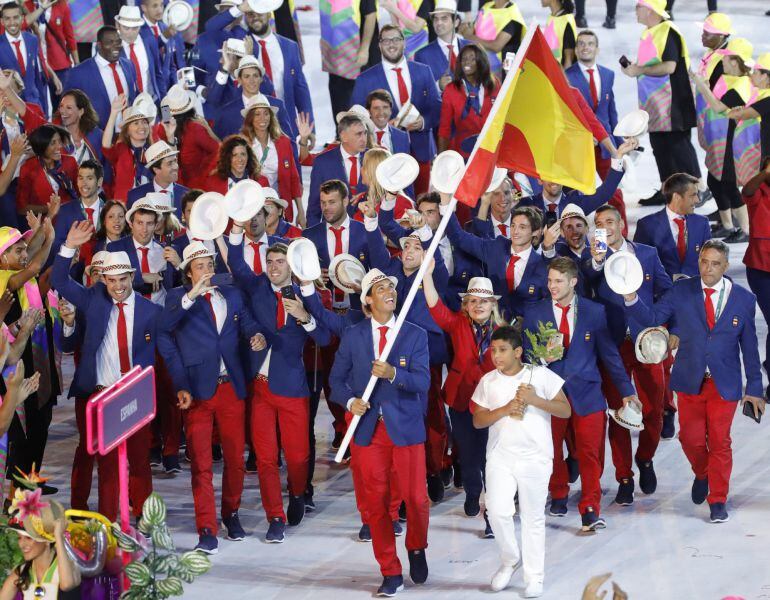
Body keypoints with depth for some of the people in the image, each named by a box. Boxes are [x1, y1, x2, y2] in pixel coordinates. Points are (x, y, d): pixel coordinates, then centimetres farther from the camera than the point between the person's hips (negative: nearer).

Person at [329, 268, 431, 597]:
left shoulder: (415, 335, 2)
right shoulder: (352, 336, 6)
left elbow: (422, 382, -8)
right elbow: (337, 380, 9)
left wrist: (393, 373, -25)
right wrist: (350, 401, -11)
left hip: (405, 425, -1)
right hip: (368, 428, 1)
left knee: (416, 498, -3)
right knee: (376, 502, 2)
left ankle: (416, 549, 28)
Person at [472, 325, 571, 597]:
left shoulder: (541, 375, -3)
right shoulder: (488, 381, 4)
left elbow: (566, 411, -5)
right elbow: (477, 421, 2)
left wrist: (535, 400, -18)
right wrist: (505, 409, -13)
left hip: (535, 457, -2)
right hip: (500, 457, 2)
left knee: (533, 518, 3)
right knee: (498, 511, -10)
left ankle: (534, 577, 11)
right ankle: (509, 560, 16)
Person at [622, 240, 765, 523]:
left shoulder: (743, 298, -4)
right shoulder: (682, 291, -2)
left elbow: (749, 347, 1)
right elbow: (652, 317, -3)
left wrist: (754, 388, 2)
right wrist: (631, 298, -24)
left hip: (725, 383, -1)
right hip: (690, 380, 1)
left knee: (719, 441, 3)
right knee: (690, 438, 7)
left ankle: (717, 500, 16)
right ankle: (702, 475, 38)